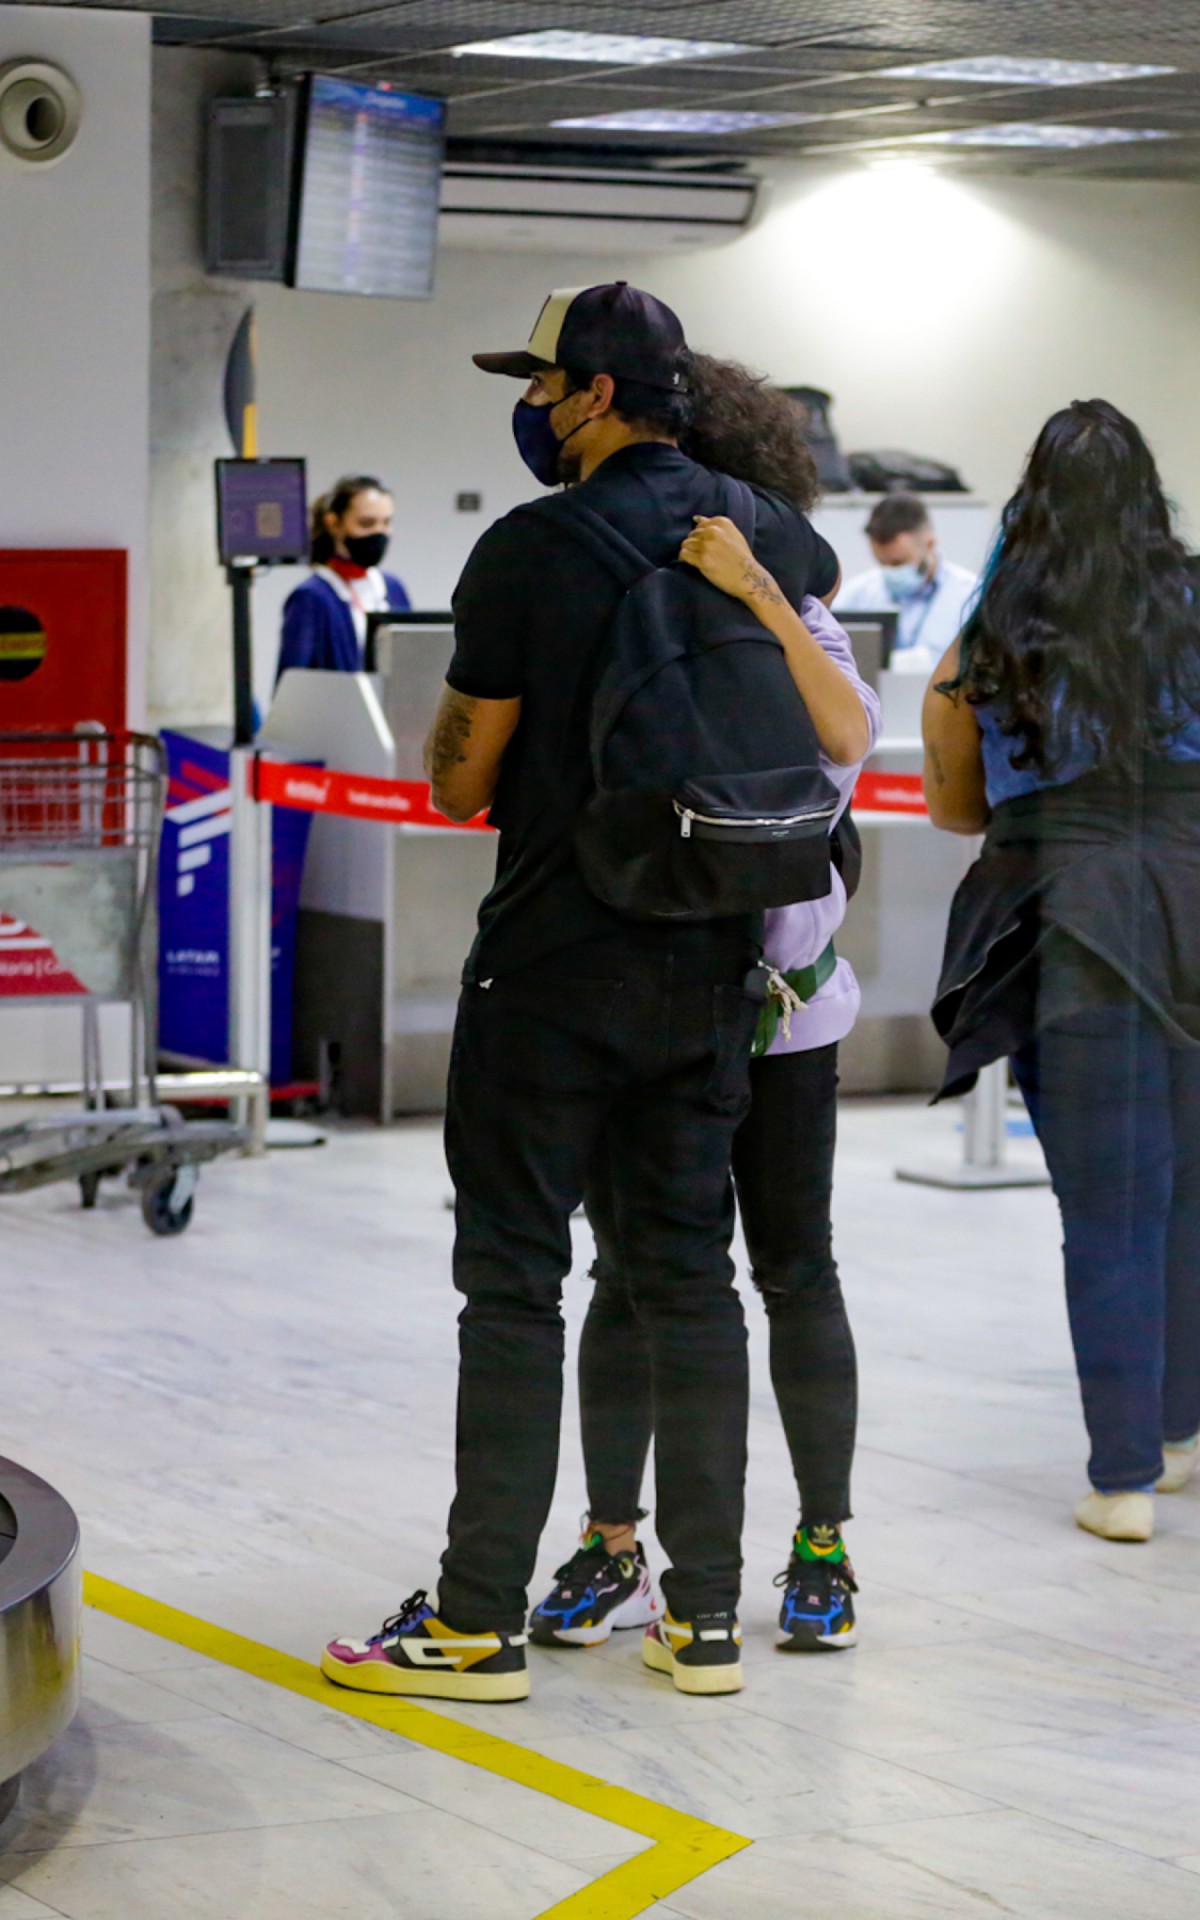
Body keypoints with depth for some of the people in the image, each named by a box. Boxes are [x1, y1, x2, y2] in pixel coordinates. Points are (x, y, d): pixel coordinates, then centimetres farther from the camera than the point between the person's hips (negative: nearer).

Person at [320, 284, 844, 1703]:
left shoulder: (530, 552, -12)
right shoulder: (759, 536, 5)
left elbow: (459, 785, -6)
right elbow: (822, 571, 32)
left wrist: (462, 695, 10)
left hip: (552, 965, -5)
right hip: (713, 964, 5)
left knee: (513, 1279, 0)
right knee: (692, 1275, 10)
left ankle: (481, 1621, 3)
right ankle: (707, 1613, 11)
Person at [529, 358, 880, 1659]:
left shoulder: (788, 621, -3)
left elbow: (848, 734, -24)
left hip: (773, 999, -2)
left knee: (795, 1272, 4)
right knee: (630, 1273, 4)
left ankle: (822, 1550, 15)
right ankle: (612, 1553, 12)